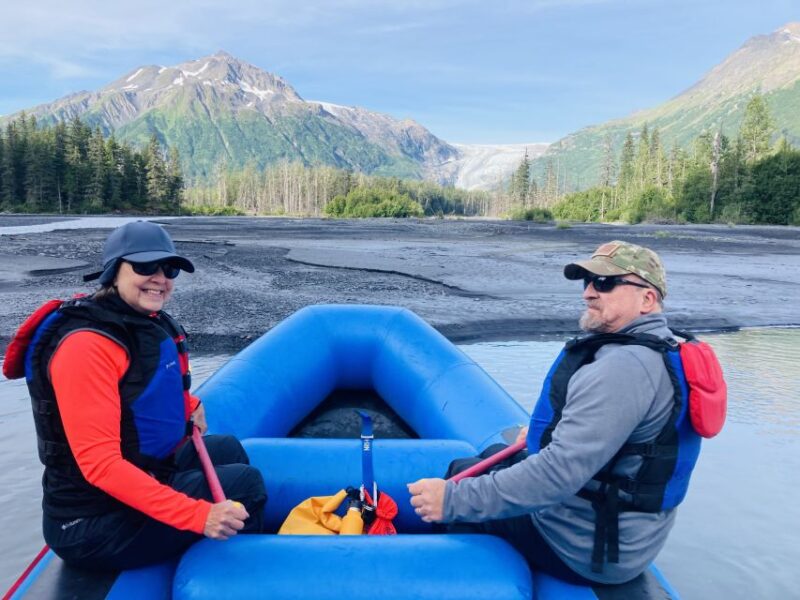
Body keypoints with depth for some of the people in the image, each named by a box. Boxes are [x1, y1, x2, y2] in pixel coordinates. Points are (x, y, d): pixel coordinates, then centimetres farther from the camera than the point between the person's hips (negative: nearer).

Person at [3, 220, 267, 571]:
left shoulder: (150, 324, 3)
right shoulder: (87, 345, -24)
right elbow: (100, 463, -29)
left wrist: (187, 406, 2)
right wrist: (196, 514, -32)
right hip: (92, 525, -9)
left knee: (226, 448, 19)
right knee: (244, 483, -11)